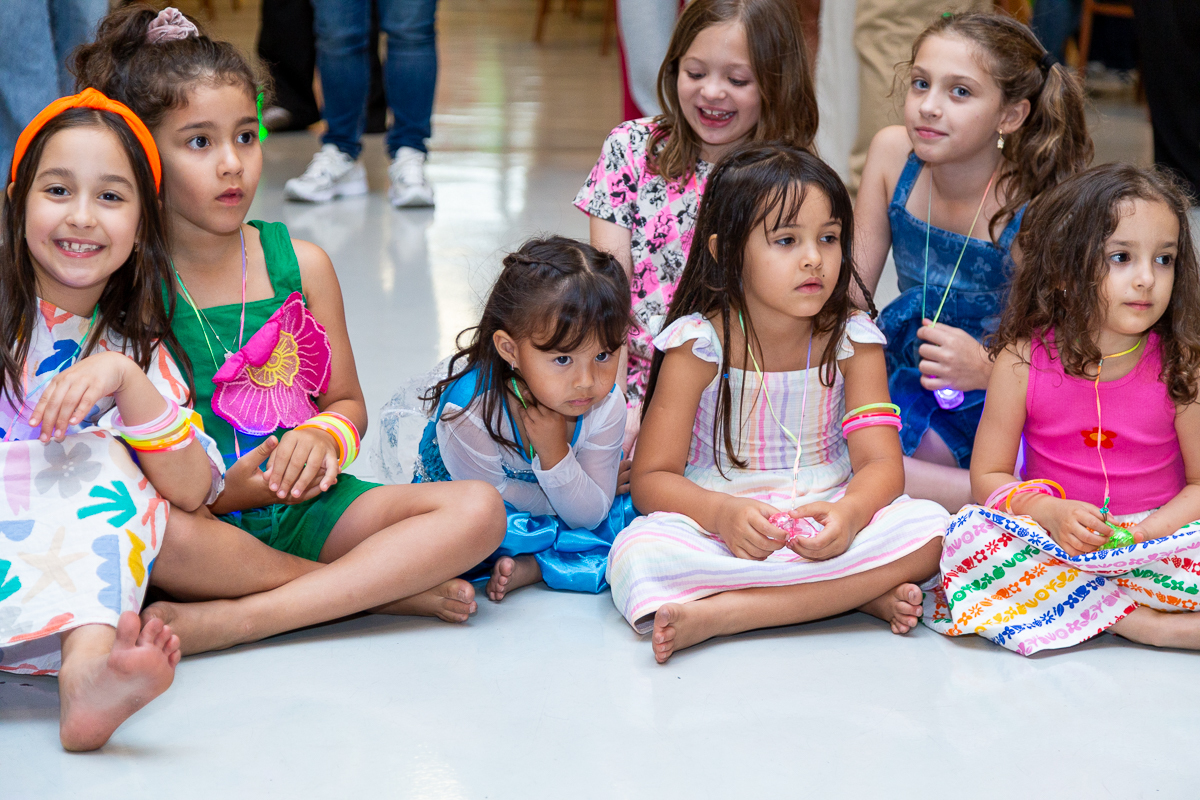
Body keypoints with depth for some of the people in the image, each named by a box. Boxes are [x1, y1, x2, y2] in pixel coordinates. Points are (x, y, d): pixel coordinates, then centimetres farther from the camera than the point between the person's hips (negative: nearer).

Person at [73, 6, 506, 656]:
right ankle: (389, 587, -20)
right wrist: (219, 494, -18)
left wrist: (323, 437, -9)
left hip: (306, 507, 4)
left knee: (479, 511, -18)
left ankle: (231, 620, -26)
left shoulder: (301, 264, 7)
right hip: (207, 519, -4)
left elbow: (347, 402, 15)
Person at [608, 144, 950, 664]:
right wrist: (722, 512, -30)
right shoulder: (698, 344, -6)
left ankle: (714, 613, -28)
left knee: (927, 527, -26)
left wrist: (850, 512, -32)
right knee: (639, 554, -33)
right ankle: (858, 592, -27)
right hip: (716, 531, -2)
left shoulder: (851, 340, 1)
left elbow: (881, 462, -7)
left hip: (828, 528, 2)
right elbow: (652, 479, -9)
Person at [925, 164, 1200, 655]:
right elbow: (988, 475, 0)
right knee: (969, 533, -30)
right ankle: (1152, 625, -29)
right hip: (1051, 540, 1)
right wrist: (1051, 510, -19)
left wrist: (1147, 531, -19)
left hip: (1150, 543, -1)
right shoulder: (1023, 361, -4)